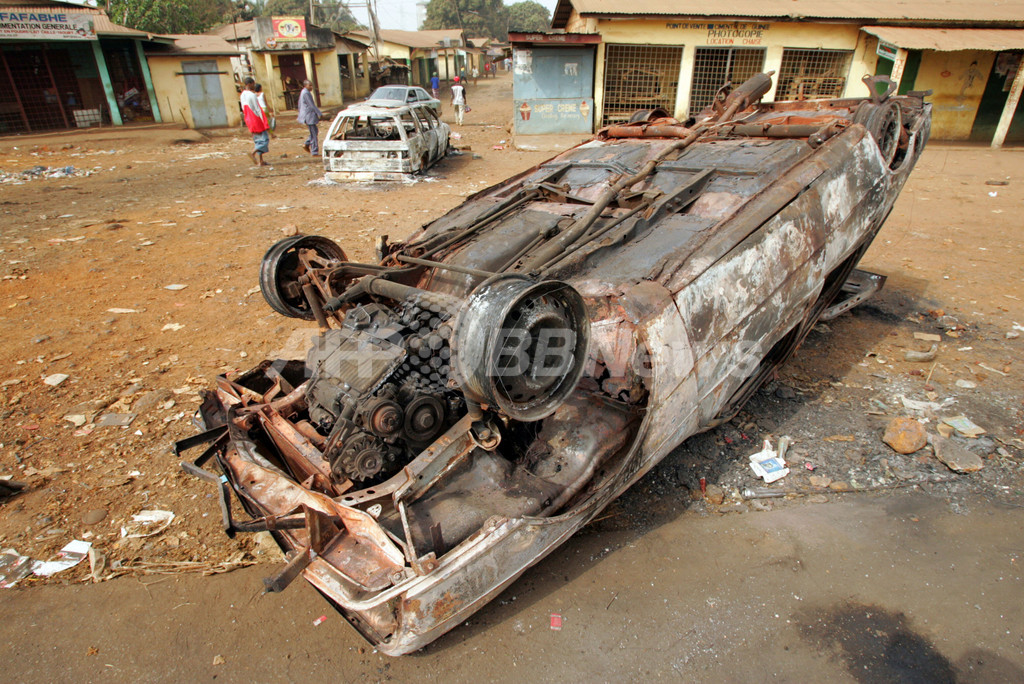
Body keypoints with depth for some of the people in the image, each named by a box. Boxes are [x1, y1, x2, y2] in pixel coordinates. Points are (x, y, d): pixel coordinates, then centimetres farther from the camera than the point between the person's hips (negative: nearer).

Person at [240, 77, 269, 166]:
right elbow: (258, 109, -16)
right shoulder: (252, 95, -15)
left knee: (257, 141, 10)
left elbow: (244, 109, 14)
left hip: (249, 121, 9)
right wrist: (264, 123, -14)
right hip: (257, 119, -9)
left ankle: (260, 161, 6)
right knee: (264, 138, -4)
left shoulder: (243, 95, 10)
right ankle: (253, 152, -20)